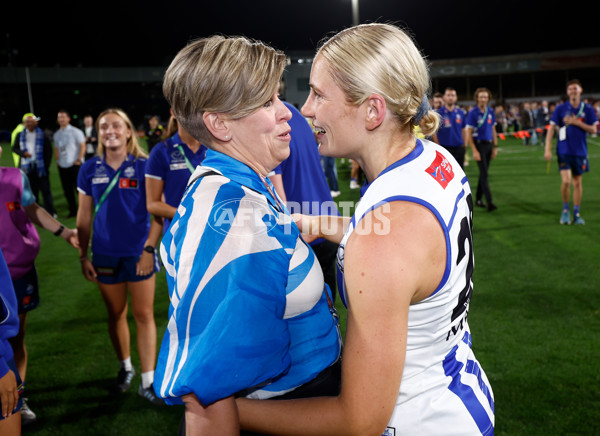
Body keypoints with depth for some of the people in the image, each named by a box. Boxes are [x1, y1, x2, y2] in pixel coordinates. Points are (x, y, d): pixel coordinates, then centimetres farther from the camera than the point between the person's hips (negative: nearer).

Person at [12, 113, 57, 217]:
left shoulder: (42, 135, 0)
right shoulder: (20, 135, 8)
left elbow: (48, 151, 0)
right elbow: (14, 148, 12)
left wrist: (46, 165, -7)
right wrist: (23, 153, -9)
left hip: (40, 166, -3)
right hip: (27, 166, 3)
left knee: (45, 189, 1)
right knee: (32, 190, 8)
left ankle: (51, 212, 7)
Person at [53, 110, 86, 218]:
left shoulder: (75, 131, -3)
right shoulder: (57, 134, 13)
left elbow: (82, 146, -6)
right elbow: (56, 148, 21)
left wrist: (79, 160, -11)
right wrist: (57, 160, 8)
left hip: (75, 165, -5)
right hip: (62, 166, 5)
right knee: (67, 190, 8)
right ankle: (72, 211, 17)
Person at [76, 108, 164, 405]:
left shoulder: (143, 167, -6)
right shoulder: (90, 170, 2)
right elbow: (84, 216, 7)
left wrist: (149, 249, -12)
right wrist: (83, 256, 5)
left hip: (138, 253, -3)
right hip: (105, 255, 3)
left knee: (144, 315, 2)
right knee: (116, 314, 15)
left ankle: (148, 381, 10)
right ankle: (125, 367, 36)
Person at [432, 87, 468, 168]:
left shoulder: (461, 113, 7)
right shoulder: (439, 113, -5)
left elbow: (463, 130, 14)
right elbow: (433, 132, -3)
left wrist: (464, 145, 7)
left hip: (459, 149, 4)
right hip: (445, 148, -4)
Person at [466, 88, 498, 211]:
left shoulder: (491, 112, 8)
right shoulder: (473, 113, -9)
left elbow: (493, 130, 16)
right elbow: (468, 133, -10)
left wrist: (495, 147, 11)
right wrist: (474, 151, -15)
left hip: (488, 144, 6)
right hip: (478, 144, -6)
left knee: (484, 172, 10)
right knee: (484, 173, -10)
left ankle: (478, 199, 21)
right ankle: (489, 202, -12)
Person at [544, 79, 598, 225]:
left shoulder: (587, 109, 3)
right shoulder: (560, 108, -1)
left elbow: (592, 129, 1)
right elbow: (551, 128, -2)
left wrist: (576, 122, -13)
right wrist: (547, 149, -10)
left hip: (580, 151, 2)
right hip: (564, 151, -2)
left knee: (578, 182, 8)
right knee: (566, 181, -14)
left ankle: (576, 213, 19)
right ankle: (565, 210, 8)